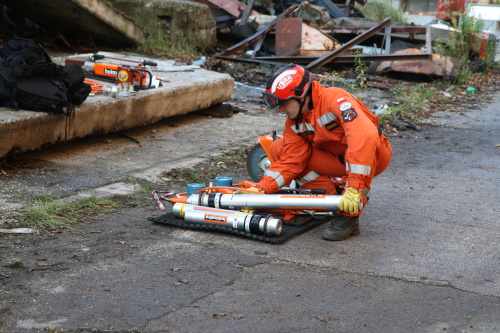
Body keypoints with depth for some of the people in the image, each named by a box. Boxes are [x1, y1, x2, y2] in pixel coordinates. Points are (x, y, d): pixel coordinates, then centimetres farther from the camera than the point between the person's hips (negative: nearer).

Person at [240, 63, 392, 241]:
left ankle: (349, 216, -28)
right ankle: (333, 196, -4)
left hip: (374, 157, -6)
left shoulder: (334, 99, -29)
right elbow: (289, 162, -7)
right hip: (338, 159, 6)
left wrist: (354, 188, -47)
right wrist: (261, 189, -22)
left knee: (365, 141, -42)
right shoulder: (295, 123, -6)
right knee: (278, 148, -7)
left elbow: (364, 136, -42)